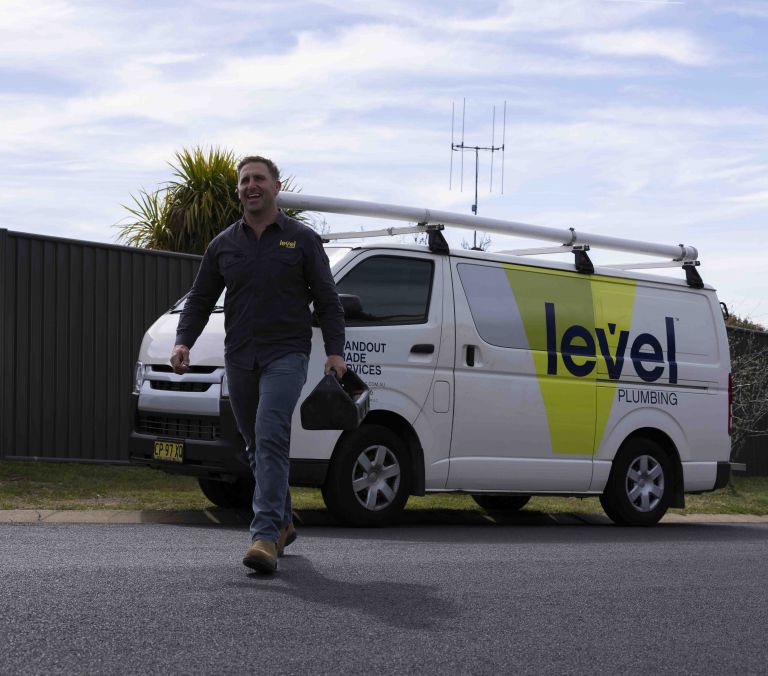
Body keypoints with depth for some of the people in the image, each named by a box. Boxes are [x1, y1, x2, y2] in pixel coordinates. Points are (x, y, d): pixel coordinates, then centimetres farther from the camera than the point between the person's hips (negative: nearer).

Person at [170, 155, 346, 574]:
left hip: (285, 355, -4)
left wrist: (335, 351, -6)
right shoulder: (224, 245, 12)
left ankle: (266, 535, -26)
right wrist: (183, 341, -2)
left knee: (270, 439, -19)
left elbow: (327, 300, 5)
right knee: (257, 446, 11)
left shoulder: (301, 240, 4)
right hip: (239, 359, 5)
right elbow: (200, 299, 14)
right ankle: (283, 524, 27)